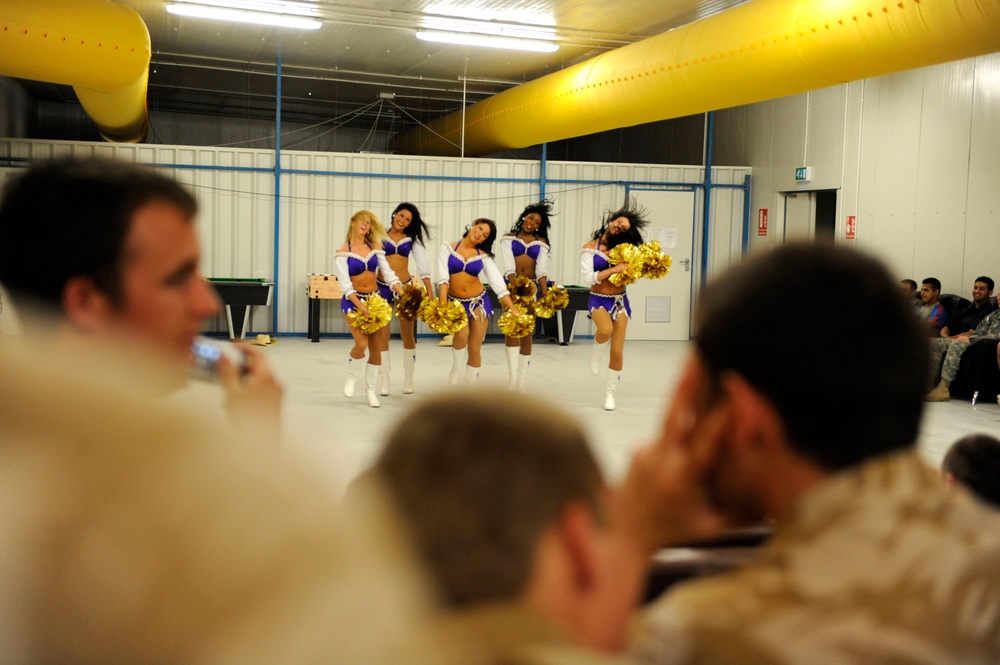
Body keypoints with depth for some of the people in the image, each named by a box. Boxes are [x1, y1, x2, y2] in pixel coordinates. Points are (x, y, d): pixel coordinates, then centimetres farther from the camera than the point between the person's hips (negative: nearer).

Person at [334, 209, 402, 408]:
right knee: (361, 343, -21)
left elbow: (388, 274, 2)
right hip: (353, 301, -4)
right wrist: (360, 306, -24)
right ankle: (351, 378, 6)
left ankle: (370, 389, 17)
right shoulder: (343, 252, -6)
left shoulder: (375, 248, 5)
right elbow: (345, 284, -12)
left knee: (376, 347, 2)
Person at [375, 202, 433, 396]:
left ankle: (408, 379, 16)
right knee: (382, 335, -1)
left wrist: (430, 293, 0)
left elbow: (423, 265, 6)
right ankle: (384, 380, 5)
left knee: (407, 334, 7)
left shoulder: (412, 239, 8)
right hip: (382, 287, -1)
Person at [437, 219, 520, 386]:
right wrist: (443, 304, -24)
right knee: (462, 334, -29)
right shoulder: (448, 248, -3)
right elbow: (443, 276, -11)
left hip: (479, 302, 2)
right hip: (456, 302, -1)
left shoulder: (483, 255, 0)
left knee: (475, 349, 0)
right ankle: (456, 367, -2)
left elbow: (497, 281, -5)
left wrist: (512, 308, -13)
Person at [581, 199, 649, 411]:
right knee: (606, 330, -36)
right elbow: (588, 277, -16)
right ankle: (596, 353, -1)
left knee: (617, 352, 2)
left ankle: (610, 393, 21)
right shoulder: (590, 248, -7)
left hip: (620, 300, 3)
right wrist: (614, 269, -20)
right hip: (599, 300, -3)